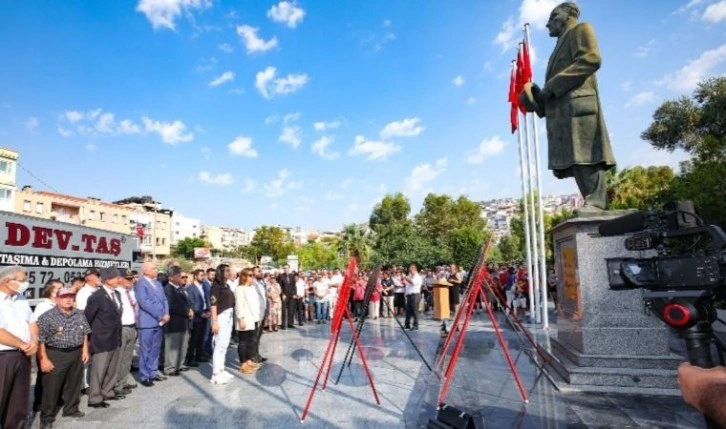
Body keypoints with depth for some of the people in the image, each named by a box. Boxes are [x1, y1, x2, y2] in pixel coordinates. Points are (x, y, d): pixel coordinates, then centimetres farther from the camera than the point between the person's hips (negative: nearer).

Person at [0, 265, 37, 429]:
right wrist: (23, 345, -12)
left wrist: (33, 341, -4)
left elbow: (32, 323, 13)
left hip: (23, 356, 7)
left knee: (19, 402, 16)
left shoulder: (21, 299, 10)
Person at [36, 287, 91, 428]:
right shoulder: (47, 316, -10)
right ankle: (47, 417, 15)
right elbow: (40, 339, -12)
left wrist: (85, 350, 8)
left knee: (74, 384, 15)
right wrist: (44, 359, -15)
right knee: (51, 387, 2)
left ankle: (71, 409, 31)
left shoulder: (79, 315, 7)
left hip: (77, 354, 5)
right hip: (55, 355, -5)